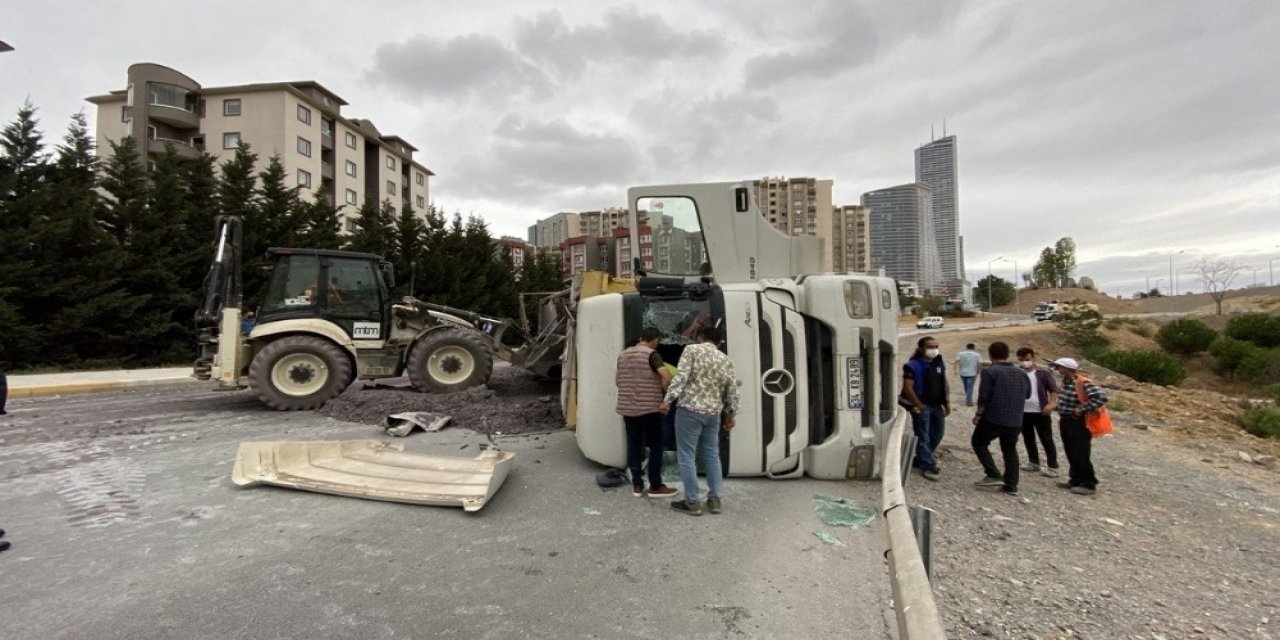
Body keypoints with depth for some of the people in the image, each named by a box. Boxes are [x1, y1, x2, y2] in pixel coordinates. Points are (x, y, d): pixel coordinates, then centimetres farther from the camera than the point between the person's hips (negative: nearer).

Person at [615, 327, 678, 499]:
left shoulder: (623, 355, 12)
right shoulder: (651, 354, -9)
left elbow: (617, 381, 19)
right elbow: (667, 376, -22)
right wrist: (664, 389, -3)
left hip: (627, 408, 6)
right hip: (649, 408, -6)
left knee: (633, 445, 12)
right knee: (655, 447, 4)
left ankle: (637, 485, 16)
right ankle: (655, 486, 9)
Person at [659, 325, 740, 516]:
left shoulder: (692, 349, -3)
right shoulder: (726, 360, 11)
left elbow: (681, 377, -15)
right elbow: (732, 390, 12)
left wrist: (668, 400, -15)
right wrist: (730, 414, 22)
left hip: (690, 410, -5)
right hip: (714, 413, 6)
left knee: (687, 456, 2)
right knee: (712, 455, 15)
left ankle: (692, 502, 6)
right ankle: (715, 500, 19)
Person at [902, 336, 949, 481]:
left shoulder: (939, 363, 8)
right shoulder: (913, 365, -15)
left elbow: (944, 384, 16)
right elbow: (907, 387, -18)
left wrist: (946, 402, 11)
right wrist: (919, 406, -18)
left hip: (936, 405, 8)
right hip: (921, 406, -8)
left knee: (938, 433, 17)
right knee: (923, 437, -1)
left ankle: (921, 459, 33)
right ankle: (928, 466, 6)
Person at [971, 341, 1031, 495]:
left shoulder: (990, 371, -11)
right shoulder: (1021, 374, 10)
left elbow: (983, 397, -16)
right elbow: (1027, 394, 22)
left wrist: (978, 414, -6)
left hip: (993, 418, -6)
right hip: (1015, 421, 6)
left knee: (979, 443, 13)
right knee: (1010, 451, 18)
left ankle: (994, 475, 1)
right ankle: (1011, 485, 16)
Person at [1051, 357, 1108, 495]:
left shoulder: (1084, 383, -18)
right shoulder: (1065, 382, 8)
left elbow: (1101, 397, -27)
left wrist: (1082, 409, -23)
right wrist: (1061, 415, 10)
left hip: (1079, 423, -9)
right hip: (1065, 422, 9)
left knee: (1081, 455, -3)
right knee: (1070, 453, 15)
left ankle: (1088, 484, 7)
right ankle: (1075, 480, 25)